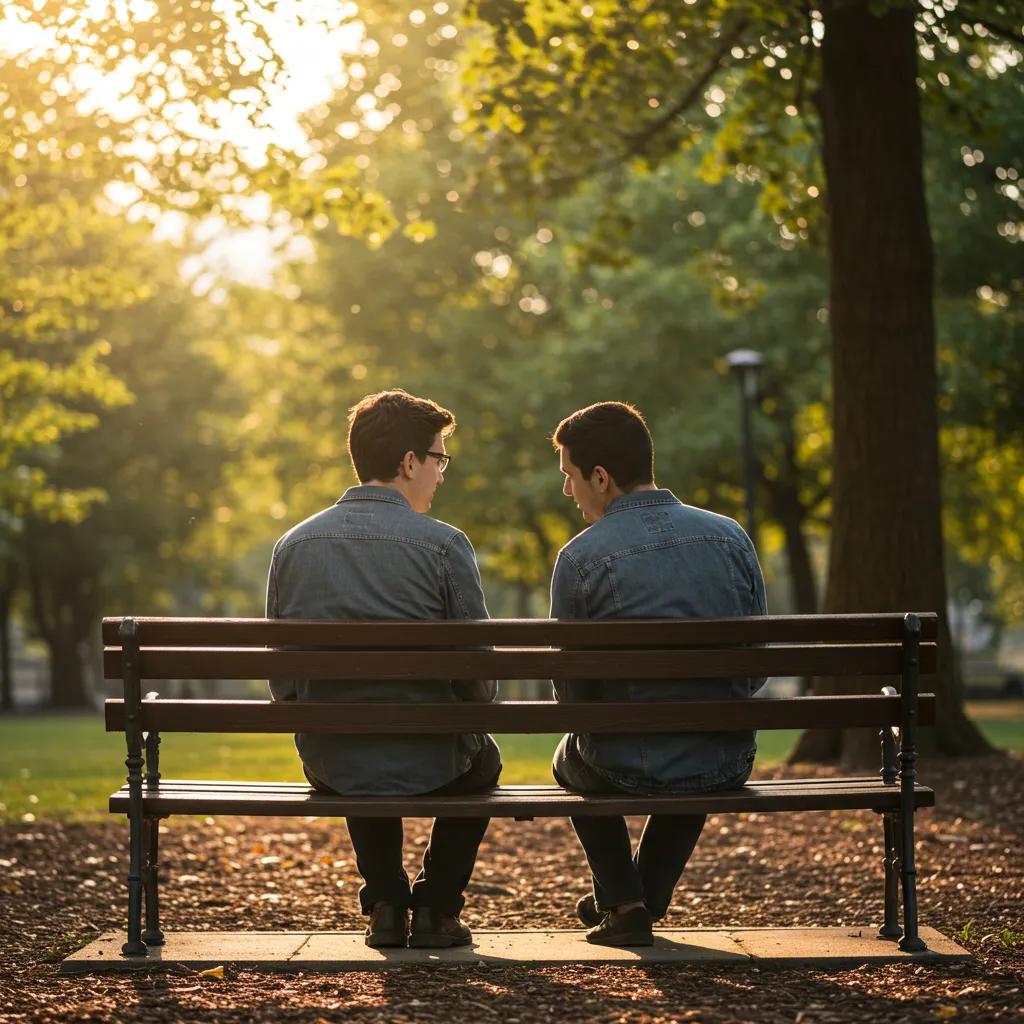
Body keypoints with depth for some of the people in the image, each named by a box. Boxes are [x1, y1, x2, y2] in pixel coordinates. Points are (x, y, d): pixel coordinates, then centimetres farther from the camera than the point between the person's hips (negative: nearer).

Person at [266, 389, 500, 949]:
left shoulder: (293, 544, 0)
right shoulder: (443, 544, -12)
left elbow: (281, 680, 5)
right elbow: (478, 674, -9)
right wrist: (472, 710, 14)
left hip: (328, 766, 3)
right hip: (428, 765, -3)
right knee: (483, 760, 33)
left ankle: (386, 904, 28)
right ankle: (436, 907, 22)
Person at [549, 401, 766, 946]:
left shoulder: (580, 557, -12)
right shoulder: (731, 537, 0)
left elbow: (572, 690, -5)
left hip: (626, 769, -3)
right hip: (727, 768, 3)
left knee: (572, 758, 34)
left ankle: (623, 903, 24)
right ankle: (648, 897, 43)